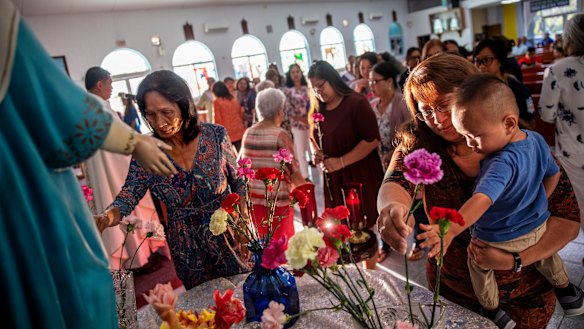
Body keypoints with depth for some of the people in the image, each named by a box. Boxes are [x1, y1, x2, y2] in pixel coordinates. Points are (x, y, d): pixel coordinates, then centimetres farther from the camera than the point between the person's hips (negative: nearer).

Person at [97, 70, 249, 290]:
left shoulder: (215, 135, -11)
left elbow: (239, 182, -2)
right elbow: (128, 196, -12)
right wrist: (105, 218, -33)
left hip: (229, 237, 0)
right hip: (188, 251, 1)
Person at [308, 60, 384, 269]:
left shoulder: (356, 103, -12)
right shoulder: (318, 109, 8)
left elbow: (372, 139, -17)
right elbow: (314, 138, 21)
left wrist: (341, 161, -20)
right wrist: (316, 153, -1)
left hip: (360, 175, -5)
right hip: (332, 178, 5)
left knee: (363, 224, 2)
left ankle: (371, 265, 17)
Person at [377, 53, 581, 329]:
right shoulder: (418, 147, -16)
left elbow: (569, 218, -15)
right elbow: (395, 184, -34)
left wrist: (514, 260, -29)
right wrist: (392, 208, -58)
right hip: (451, 289, 1)